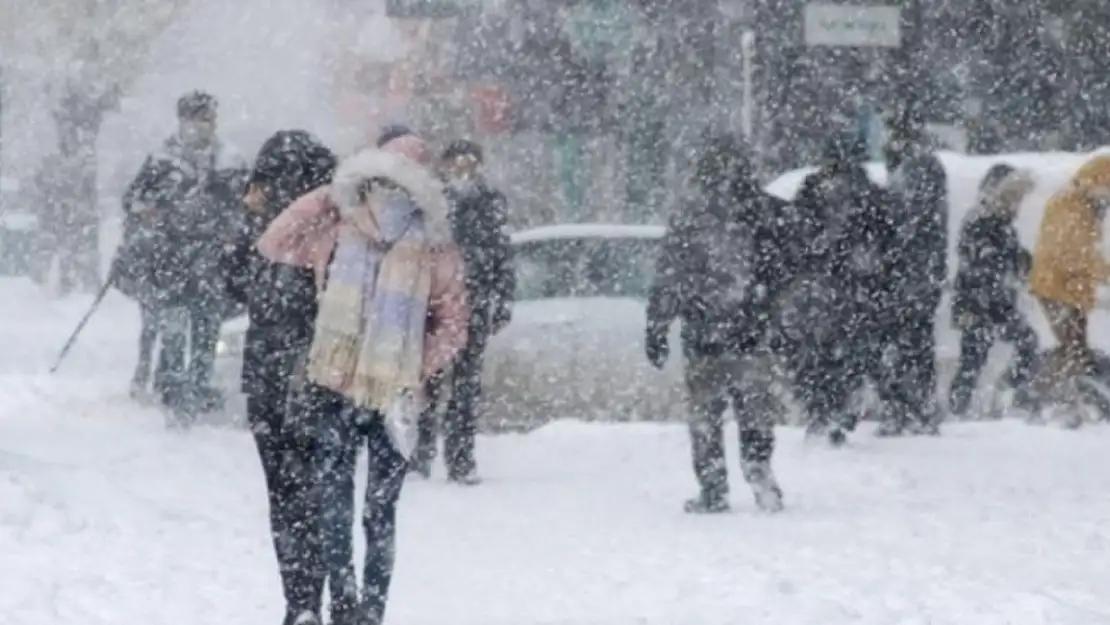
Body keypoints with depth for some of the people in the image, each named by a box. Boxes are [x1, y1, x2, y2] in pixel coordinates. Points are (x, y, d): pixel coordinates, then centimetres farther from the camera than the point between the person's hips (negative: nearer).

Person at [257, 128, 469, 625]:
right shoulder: (339, 233, 1)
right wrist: (329, 196, -5)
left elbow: (453, 325, 2)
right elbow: (273, 244, 1)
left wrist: (417, 371, -10)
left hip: (392, 398, -1)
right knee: (334, 510, 0)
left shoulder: (435, 252, -4)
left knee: (380, 513, 4)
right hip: (335, 391, 1)